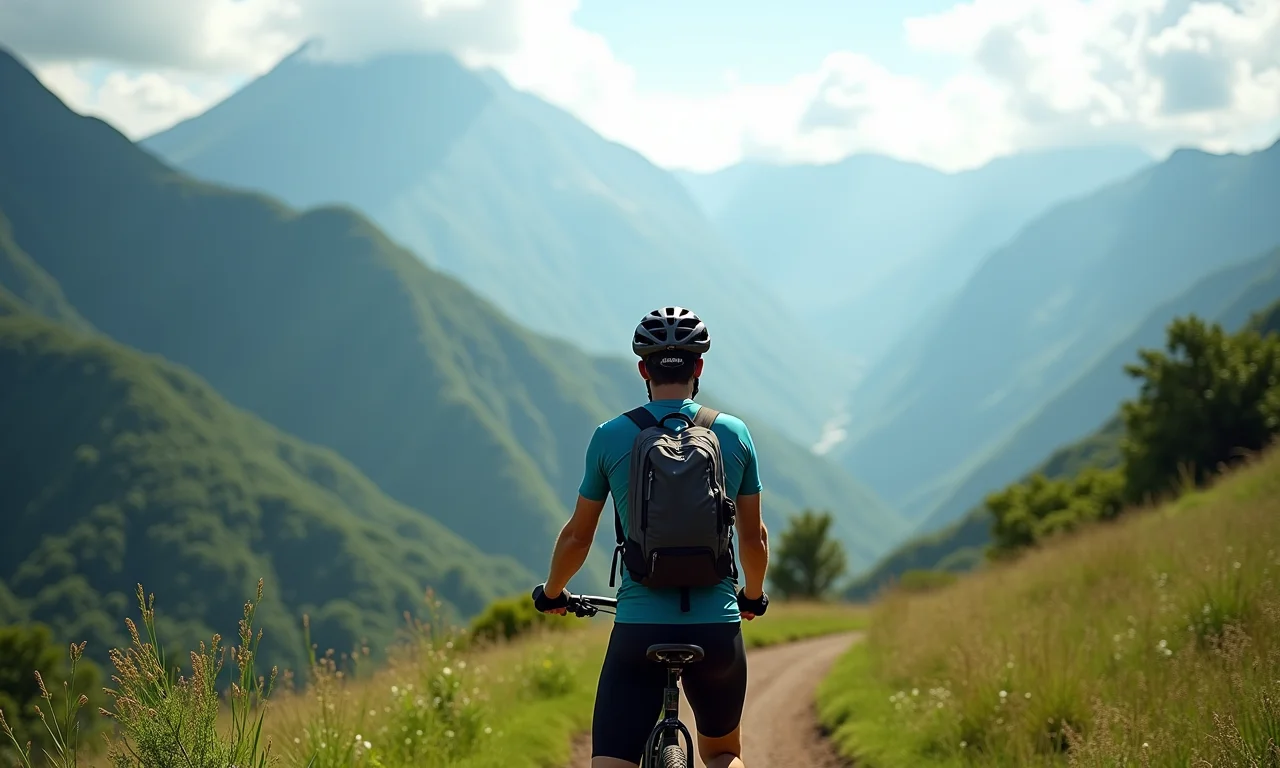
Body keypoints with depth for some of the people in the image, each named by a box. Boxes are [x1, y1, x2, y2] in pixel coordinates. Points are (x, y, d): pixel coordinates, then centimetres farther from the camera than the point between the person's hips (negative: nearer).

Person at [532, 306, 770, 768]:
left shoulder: (611, 437, 1)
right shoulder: (734, 434, 3)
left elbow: (577, 536, 9)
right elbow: (754, 537, 11)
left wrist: (552, 594, 28)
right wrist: (753, 596, 32)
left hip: (639, 627, -1)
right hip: (717, 627, 1)